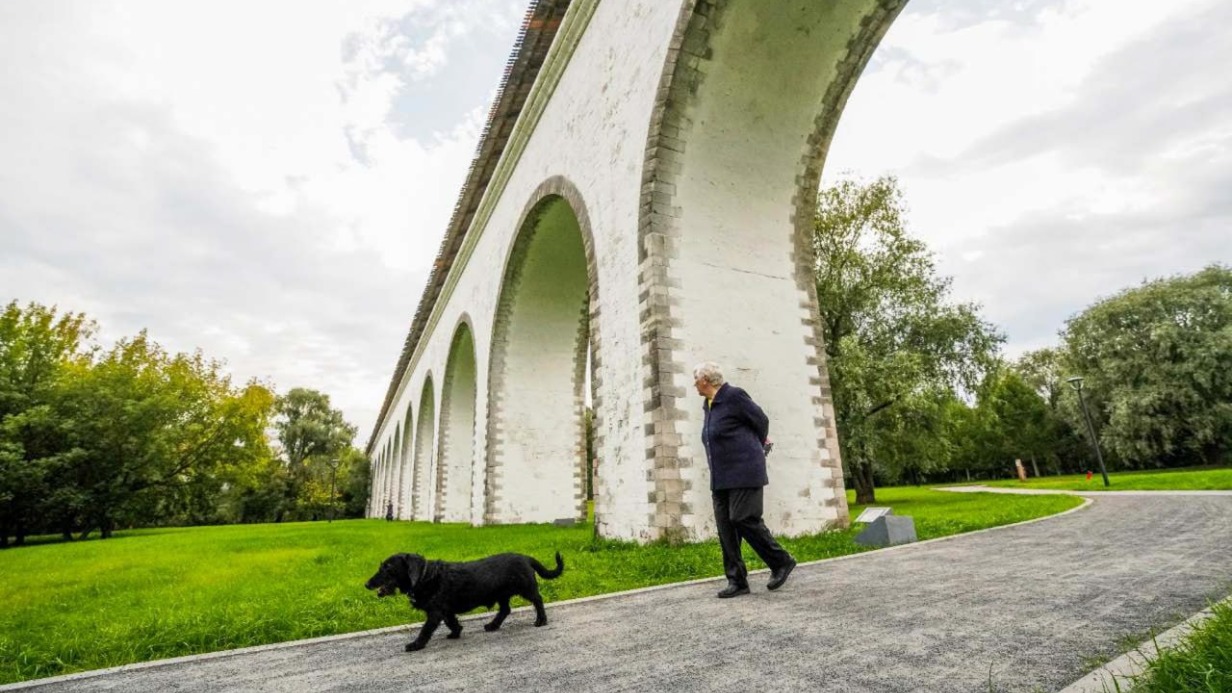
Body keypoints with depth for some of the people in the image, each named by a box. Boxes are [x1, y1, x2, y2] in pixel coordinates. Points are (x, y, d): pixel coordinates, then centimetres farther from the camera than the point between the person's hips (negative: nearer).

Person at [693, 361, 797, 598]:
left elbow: (761, 421, -2)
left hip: (744, 471, -8)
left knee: (743, 519, -10)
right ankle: (737, 581, 9)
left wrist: (756, 447, 13)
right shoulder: (708, 405, 13)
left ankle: (782, 561, 11)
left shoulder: (733, 395, -11)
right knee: (726, 525, 3)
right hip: (721, 477, 8)